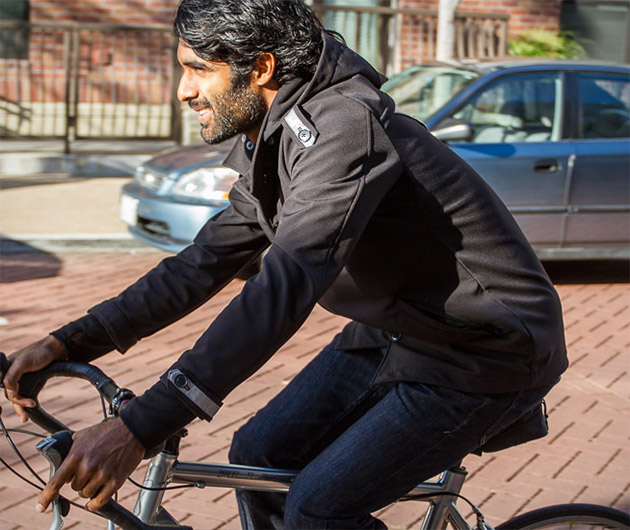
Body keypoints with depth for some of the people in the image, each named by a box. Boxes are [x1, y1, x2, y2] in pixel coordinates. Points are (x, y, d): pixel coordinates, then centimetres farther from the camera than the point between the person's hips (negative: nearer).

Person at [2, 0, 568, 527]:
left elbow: (283, 288, -37)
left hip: (489, 349, -9)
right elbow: (206, 263, 7)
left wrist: (137, 430, -41)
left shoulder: (343, 127, -27)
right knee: (261, 455, 5)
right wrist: (67, 343, -1)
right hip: (398, 331, 9)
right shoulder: (274, 144, 4)